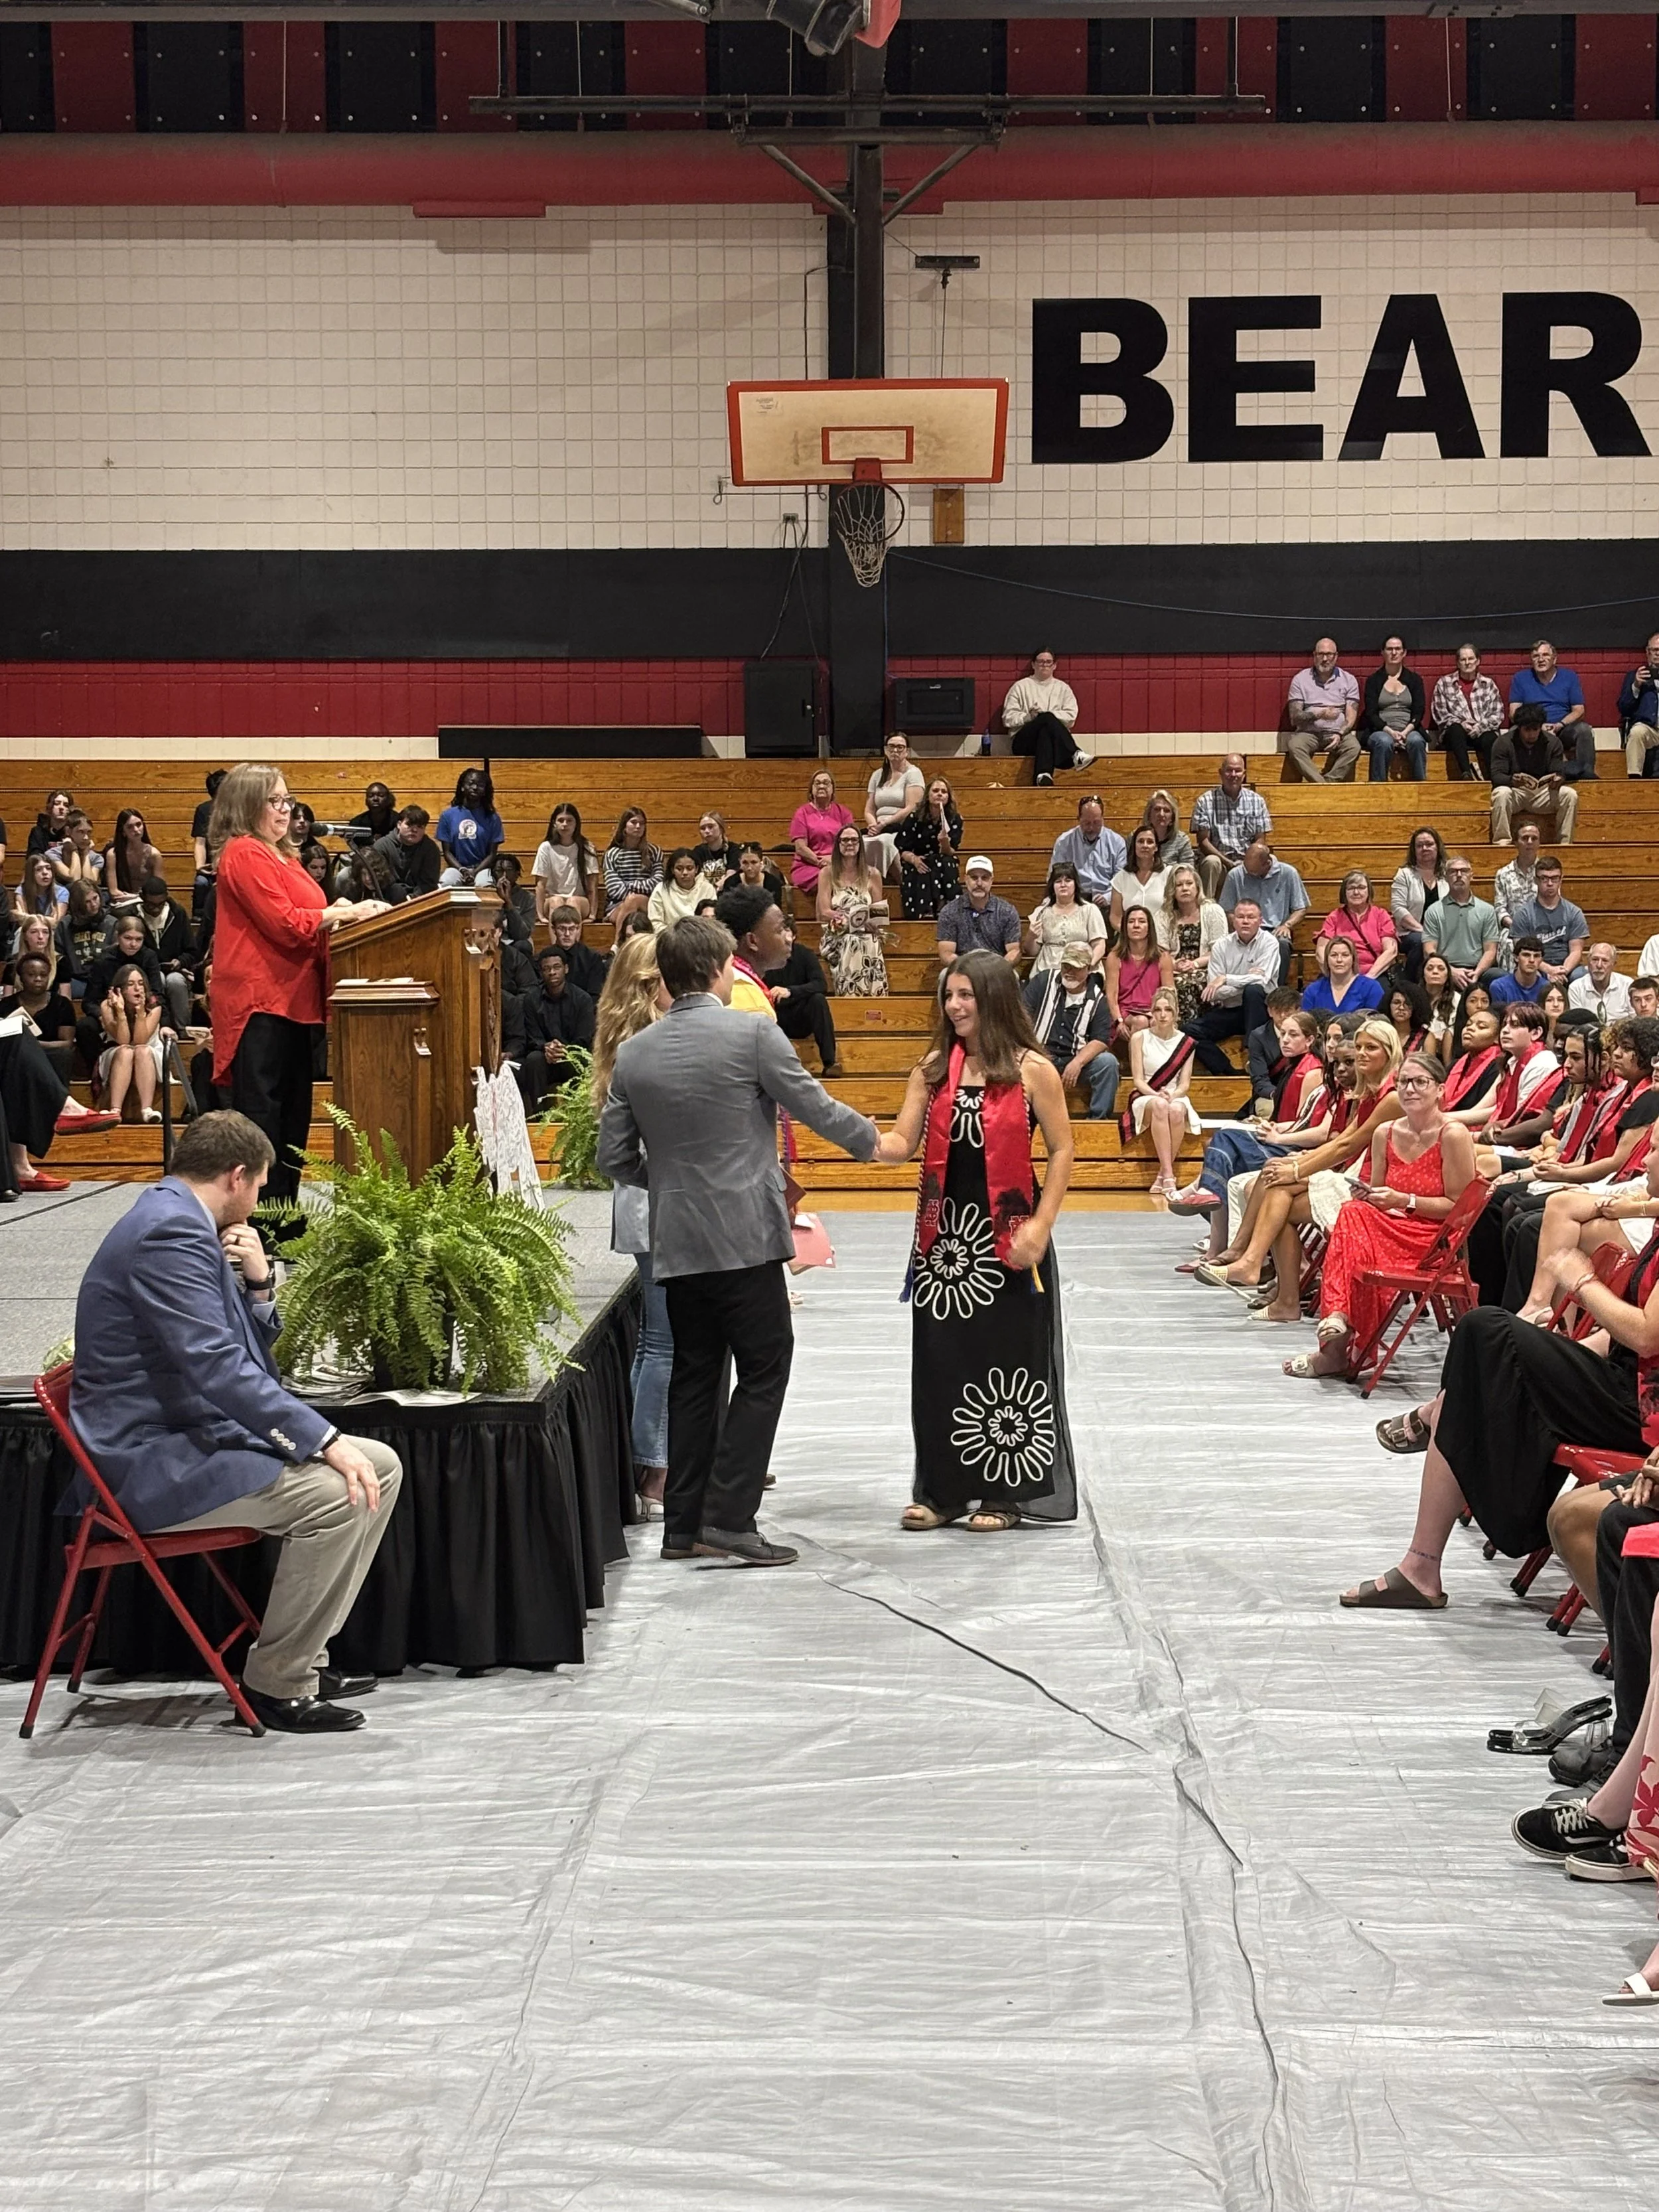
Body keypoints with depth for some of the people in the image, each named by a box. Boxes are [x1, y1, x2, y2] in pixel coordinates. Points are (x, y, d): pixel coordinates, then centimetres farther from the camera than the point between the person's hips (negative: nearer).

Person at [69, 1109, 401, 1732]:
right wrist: (325, 1440, -28)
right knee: (335, 1494, -24)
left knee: (379, 1468, 7)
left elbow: (248, 1355, 20)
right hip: (153, 1464, -11)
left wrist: (257, 1285, 2)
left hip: (191, 1435, 11)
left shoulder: (176, 1223, 15)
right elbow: (218, 1368, -27)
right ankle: (276, 1685, -10)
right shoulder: (169, 1233, -19)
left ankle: (299, 1654, 11)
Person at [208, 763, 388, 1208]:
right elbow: (284, 924, -17)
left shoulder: (280, 855, 20)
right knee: (261, 1109, -9)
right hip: (260, 1000, -10)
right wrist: (345, 913, -13)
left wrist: (337, 911, 5)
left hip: (292, 999, 10)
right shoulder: (244, 854, -11)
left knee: (293, 1109, 12)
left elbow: (300, 915, 24)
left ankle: (285, 1204, 17)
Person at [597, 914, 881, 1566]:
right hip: (743, 1236, -5)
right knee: (763, 1370, 1)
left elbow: (615, 1158, 8)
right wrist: (874, 1140, 15)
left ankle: (684, 1524, 14)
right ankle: (728, 1519, -5)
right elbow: (816, 1108, -3)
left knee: (694, 1375, 13)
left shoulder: (633, 1053, 5)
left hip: (674, 1241, 6)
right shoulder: (753, 1036, -10)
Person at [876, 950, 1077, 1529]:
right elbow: (902, 1144, 1)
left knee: (1007, 1361, 3)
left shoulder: (1032, 1071, -6)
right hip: (943, 1233, 4)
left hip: (1006, 1237, -4)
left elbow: (1061, 1152, -4)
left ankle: (1004, 1493, 14)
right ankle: (941, 1490, 19)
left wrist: (1040, 1226, -11)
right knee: (940, 1362, 9)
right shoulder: (933, 1068, 6)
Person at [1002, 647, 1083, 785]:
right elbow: (1008, 719, 6)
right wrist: (1029, 717, -12)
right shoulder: (1020, 687, 16)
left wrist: (1044, 715, -7)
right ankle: (1075, 755, -48)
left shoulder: (1063, 688, 20)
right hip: (1024, 741, -1)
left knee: (1045, 732, -39)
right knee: (1047, 719, -34)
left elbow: (1071, 718, 5)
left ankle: (1043, 775, -59)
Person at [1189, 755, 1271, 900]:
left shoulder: (1257, 801, 9)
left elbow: (1259, 840, 7)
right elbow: (1203, 840, -4)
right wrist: (1227, 862, -18)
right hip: (1218, 857, -2)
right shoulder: (1205, 801, 1)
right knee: (1211, 862, -36)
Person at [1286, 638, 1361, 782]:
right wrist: (1319, 714, -15)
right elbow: (1295, 718, 1)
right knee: (1294, 746, -34)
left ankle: (1328, 783, -35)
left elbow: (1351, 716, 3)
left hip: (1337, 733, 1)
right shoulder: (1300, 680, 8)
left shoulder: (1348, 680, 10)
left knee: (1354, 747, -32)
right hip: (1308, 732, -1)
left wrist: (1340, 734, -17)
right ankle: (1323, 786, -42)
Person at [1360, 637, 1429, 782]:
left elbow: (1419, 711, 5)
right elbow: (1371, 713, 1)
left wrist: (1406, 731, -14)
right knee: (1384, 742, -37)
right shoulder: (1373, 680, 12)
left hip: (1409, 731, 1)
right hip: (1381, 731, -1)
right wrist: (1390, 731, -16)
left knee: (1416, 741, -34)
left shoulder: (1414, 679, 16)